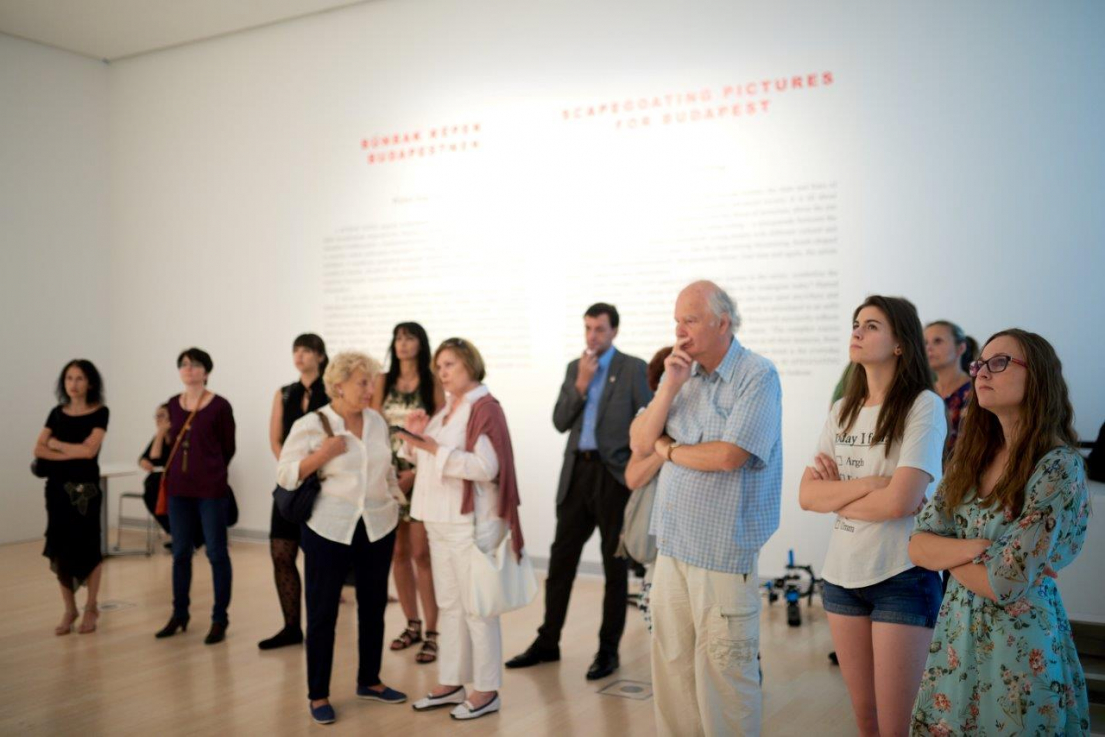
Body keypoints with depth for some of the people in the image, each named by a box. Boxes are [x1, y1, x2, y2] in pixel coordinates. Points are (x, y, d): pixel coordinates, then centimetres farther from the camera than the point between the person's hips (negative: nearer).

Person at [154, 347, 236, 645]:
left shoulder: (220, 405, -7)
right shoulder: (174, 405, 8)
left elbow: (228, 448, 2)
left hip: (211, 489, -5)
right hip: (178, 488, 5)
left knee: (216, 553, 2)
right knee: (180, 552, 12)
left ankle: (219, 620, 10)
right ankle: (179, 615, 24)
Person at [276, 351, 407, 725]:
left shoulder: (377, 421, 5)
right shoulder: (309, 425, -9)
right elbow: (285, 476, -9)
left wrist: (396, 505, 13)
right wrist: (322, 454, -21)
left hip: (378, 527, 5)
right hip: (329, 529, -4)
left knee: (373, 606, 13)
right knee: (322, 611, 3)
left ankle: (369, 681, 29)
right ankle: (318, 695, 16)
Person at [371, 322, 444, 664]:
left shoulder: (432, 383, -1)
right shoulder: (384, 381, 10)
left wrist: (416, 473, -12)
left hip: (421, 473, -4)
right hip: (389, 473, 4)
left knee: (421, 554, -6)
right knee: (397, 553, 8)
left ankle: (432, 633, 0)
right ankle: (412, 624, 21)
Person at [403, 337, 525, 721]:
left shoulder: (485, 407, -11)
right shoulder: (446, 407, 14)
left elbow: (486, 467, -22)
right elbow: (429, 458, 20)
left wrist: (435, 448, -25)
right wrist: (415, 435, 1)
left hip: (470, 523, -8)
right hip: (440, 520, 9)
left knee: (476, 607, -1)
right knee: (449, 604, 14)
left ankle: (487, 690, 9)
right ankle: (451, 683, 24)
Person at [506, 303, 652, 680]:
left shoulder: (633, 369, -4)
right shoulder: (574, 368, 12)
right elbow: (560, 422, 4)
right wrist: (581, 384, -8)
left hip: (614, 475, -5)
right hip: (576, 472, 5)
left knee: (614, 564, 5)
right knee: (561, 559, 8)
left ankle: (608, 650, 15)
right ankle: (548, 642, 20)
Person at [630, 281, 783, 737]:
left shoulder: (757, 377, -11)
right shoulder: (680, 372, 10)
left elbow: (728, 456, -22)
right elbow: (640, 443, 4)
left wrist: (668, 448, -5)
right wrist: (670, 385, -8)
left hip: (723, 548, -6)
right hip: (672, 541, 7)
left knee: (722, 667, 4)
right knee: (670, 660, 15)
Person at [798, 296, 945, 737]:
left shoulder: (924, 406, -10)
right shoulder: (842, 411, 7)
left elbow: (899, 502, -21)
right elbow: (807, 495, -1)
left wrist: (836, 492, -6)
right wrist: (867, 484, -15)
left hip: (903, 578, -5)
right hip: (842, 573, 5)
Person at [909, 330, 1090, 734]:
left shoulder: (1059, 468, -18)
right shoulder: (971, 457, 3)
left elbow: (1004, 584, -22)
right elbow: (917, 546, 0)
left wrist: (945, 552, -6)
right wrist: (977, 548, -16)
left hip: (1021, 646, -6)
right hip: (956, 633, 6)